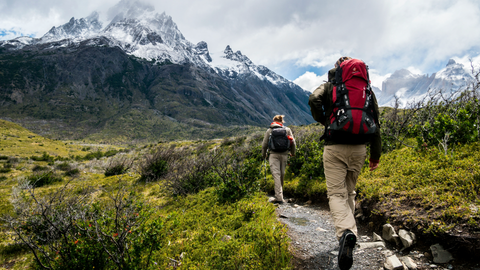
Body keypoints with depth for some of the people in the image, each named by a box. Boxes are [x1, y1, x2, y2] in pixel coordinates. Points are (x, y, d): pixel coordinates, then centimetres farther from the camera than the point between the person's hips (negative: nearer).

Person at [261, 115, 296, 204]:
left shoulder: (269, 130, 6)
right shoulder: (287, 130, 9)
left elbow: (264, 144, 7)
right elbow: (293, 142, 8)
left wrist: (263, 154, 23)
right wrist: (292, 152, 24)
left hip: (274, 154, -2)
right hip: (284, 154, 2)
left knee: (276, 174, -7)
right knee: (282, 174, 13)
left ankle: (279, 197, -16)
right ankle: (280, 196, 24)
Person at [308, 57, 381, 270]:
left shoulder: (329, 86, 6)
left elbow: (314, 100, -16)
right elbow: (375, 123, 9)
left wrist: (322, 121, 2)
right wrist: (376, 154, 13)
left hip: (334, 147, -3)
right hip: (359, 148, 3)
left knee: (336, 193, -5)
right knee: (349, 192, 18)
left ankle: (345, 232, -29)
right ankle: (348, 231, 24)